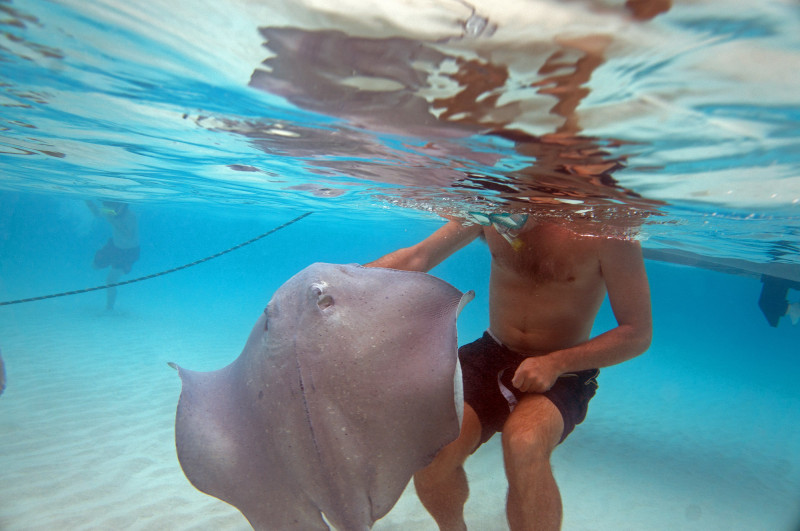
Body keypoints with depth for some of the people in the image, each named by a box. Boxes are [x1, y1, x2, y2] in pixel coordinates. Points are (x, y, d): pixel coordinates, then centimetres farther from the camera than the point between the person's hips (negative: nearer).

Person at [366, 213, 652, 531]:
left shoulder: (606, 228, -16)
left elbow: (638, 334, -11)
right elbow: (417, 258, -3)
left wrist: (556, 363, -23)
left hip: (562, 371, -3)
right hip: (492, 353, 3)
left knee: (524, 444, -36)